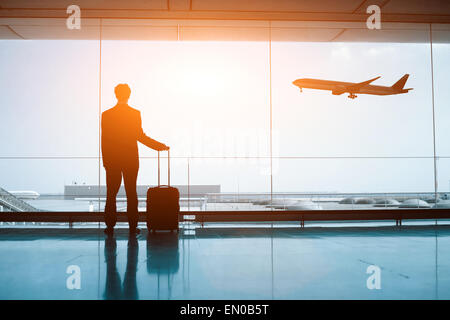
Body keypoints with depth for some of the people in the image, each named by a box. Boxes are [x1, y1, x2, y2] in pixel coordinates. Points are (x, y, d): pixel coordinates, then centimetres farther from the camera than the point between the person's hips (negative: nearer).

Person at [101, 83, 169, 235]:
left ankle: (110, 225, 8)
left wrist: (105, 160, 7)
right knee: (131, 192, 6)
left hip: (112, 159, 1)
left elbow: (104, 139, 0)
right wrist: (160, 146, 2)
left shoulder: (106, 114, -1)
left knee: (111, 193, 7)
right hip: (131, 158, -1)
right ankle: (132, 226, 8)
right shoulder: (135, 113, -5)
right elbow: (140, 136, -7)